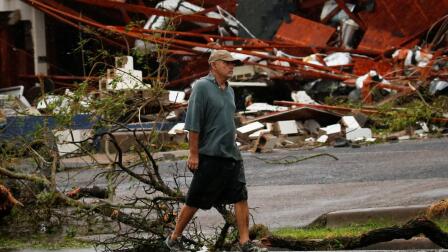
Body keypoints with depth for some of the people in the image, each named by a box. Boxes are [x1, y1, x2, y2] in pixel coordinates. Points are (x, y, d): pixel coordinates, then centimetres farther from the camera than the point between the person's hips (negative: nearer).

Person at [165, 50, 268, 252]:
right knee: (194, 201, 1)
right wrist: (194, 154, -16)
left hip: (232, 155, 7)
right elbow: (193, 123, -13)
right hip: (209, 156, -7)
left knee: (241, 197, -1)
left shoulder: (229, 90, 14)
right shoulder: (202, 87, -10)